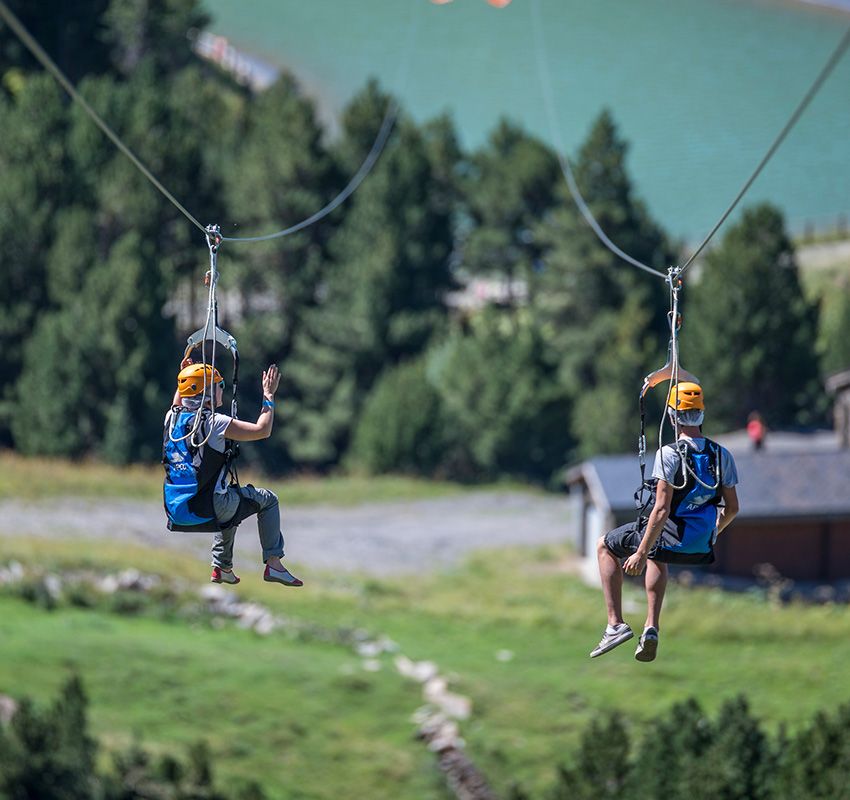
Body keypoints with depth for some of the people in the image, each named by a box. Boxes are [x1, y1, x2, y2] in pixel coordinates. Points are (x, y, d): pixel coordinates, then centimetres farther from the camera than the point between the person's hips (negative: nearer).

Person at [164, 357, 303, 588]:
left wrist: (182, 379, 33)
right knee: (267, 500, 15)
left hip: (178, 507, 7)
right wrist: (268, 395, -5)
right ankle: (273, 564, 9)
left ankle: (222, 567, 35)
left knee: (230, 501, 38)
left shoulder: (172, 417, 1)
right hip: (212, 508, -7)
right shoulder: (214, 422, -20)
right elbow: (262, 430, -15)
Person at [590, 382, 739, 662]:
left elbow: (662, 510, -22)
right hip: (702, 548, 6)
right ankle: (652, 627, 27)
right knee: (656, 557, 41)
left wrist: (641, 552, -17)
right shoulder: (722, 456, -2)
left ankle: (615, 624, 13)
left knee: (605, 545, 22)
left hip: (669, 539, -6)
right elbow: (732, 508, 5)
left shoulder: (669, 454, -19)